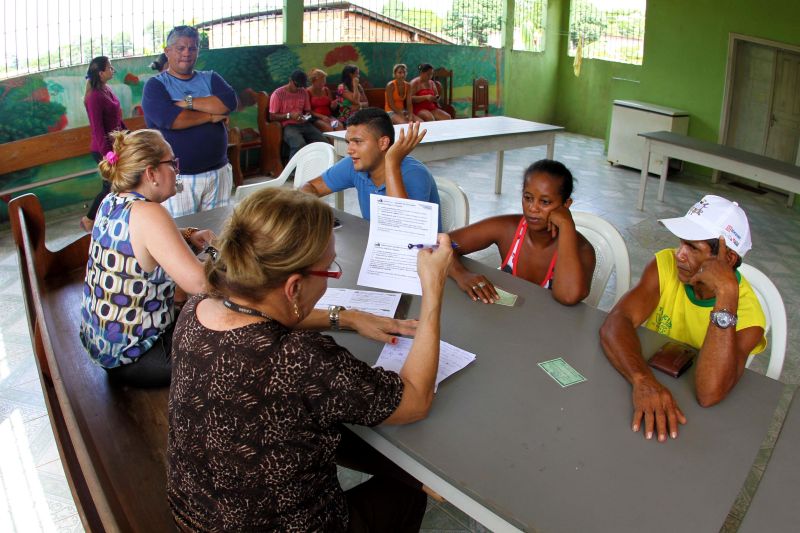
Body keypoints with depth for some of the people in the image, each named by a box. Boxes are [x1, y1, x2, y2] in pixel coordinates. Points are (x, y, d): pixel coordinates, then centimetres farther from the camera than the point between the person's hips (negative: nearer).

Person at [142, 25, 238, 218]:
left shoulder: (210, 78, 13)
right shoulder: (155, 85, 1)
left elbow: (229, 102, -7)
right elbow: (169, 119, -17)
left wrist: (187, 102, -11)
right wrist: (211, 116, -7)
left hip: (218, 172, 4)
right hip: (177, 178, -3)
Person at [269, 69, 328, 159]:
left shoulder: (304, 92, 13)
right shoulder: (278, 94, -4)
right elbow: (272, 116, -5)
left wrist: (306, 117, -1)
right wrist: (289, 115, -18)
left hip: (303, 124, 5)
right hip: (288, 126, -5)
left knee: (322, 141, -22)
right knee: (299, 145, -37)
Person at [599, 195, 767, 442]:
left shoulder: (746, 313, -19)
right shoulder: (666, 264, -10)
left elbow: (710, 393, -33)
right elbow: (615, 323, -22)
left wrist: (726, 293, -34)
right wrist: (643, 379, -41)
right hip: (646, 389, 1)